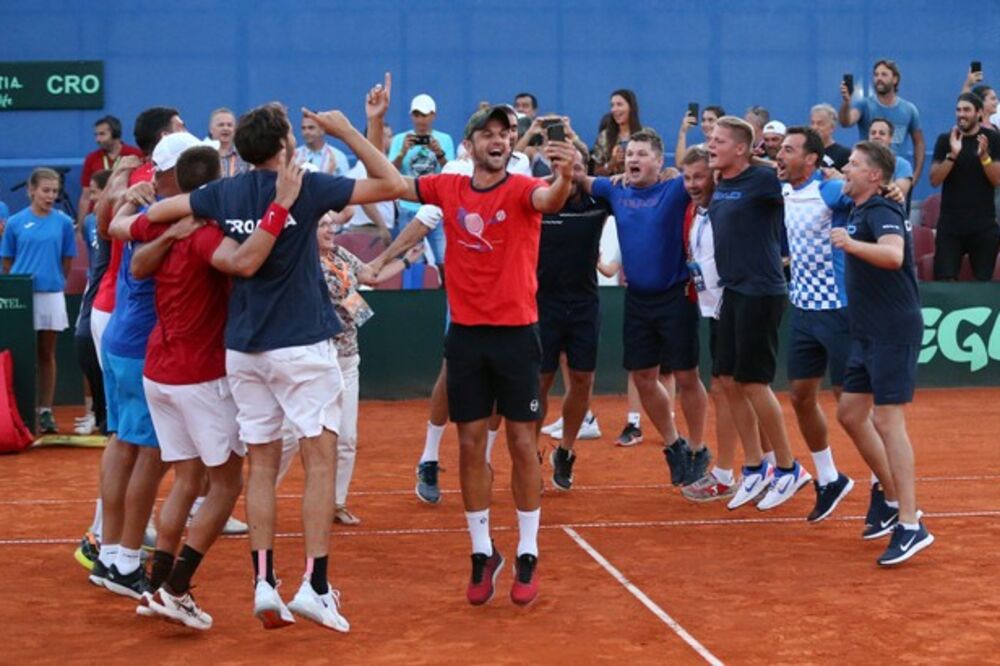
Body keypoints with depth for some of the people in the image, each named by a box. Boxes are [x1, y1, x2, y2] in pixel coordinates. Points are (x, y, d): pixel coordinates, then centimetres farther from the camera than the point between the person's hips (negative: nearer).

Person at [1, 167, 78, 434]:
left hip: (51, 295, 1)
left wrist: (55, 281, 6)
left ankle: (45, 411, 12)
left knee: (47, 355, 7)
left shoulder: (63, 222, 1)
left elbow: (67, 260, 8)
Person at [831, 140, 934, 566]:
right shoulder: (858, 213, 14)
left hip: (894, 334, -10)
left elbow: (894, 255, -36)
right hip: (869, 334, 10)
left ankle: (910, 525, -8)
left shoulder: (881, 213, -15)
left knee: (887, 422, -11)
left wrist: (850, 243, -37)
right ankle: (894, 497, 23)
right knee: (849, 413, 13)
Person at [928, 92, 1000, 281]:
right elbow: (934, 180, -3)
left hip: (984, 225, 0)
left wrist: (984, 155, -22)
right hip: (950, 223, 0)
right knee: (944, 279, -9)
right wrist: (952, 154, -18)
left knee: (984, 281, 0)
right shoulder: (945, 140, 4)